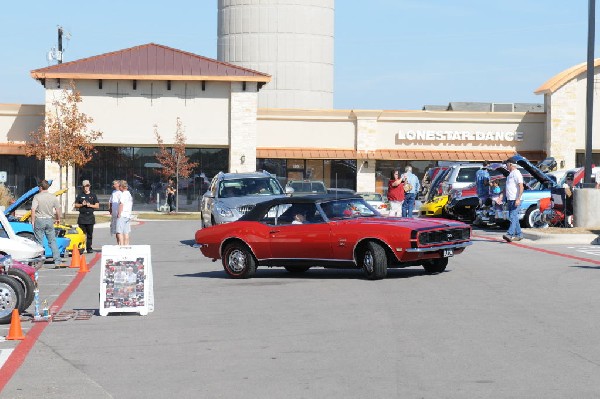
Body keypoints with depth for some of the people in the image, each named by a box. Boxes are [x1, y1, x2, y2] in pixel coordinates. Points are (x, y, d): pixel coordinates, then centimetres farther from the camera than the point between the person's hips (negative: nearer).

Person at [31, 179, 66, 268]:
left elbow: (33, 210, -14)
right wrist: (58, 218, 23)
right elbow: (58, 209, 8)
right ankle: (58, 261, 1)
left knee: (39, 242, 3)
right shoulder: (53, 197, 4)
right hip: (49, 220, 3)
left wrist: (33, 221, -8)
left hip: (39, 220, -3)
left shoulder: (37, 197, -7)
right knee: (53, 242, 7)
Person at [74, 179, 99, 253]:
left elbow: (97, 206, 7)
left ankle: (89, 248, 4)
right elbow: (76, 205, 11)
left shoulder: (93, 195, 11)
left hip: (90, 216, 0)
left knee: (90, 234, 0)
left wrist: (90, 205, -8)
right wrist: (82, 204, -7)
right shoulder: (80, 195, 11)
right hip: (82, 216, 0)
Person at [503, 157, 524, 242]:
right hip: (510, 200, 10)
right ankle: (518, 235, 16)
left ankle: (510, 234, -27)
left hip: (515, 200, -10)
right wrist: (507, 201, 25)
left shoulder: (516, 174, -10)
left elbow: (521, 187, -19)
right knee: (514, 218, 11)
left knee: (513, 217, -17)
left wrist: (518, 199, -26)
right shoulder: (510, 174, 21)